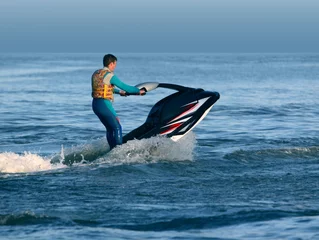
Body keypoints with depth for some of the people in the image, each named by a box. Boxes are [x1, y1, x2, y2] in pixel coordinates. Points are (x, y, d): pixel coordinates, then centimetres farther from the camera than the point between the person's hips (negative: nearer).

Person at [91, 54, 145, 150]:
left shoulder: (96, 74, 14)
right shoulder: (110, 75, -13)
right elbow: (124, 87, -10)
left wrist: (119, 91, 42)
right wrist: (139, 91, 2)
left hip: (95, 104, 9)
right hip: (104, 104, -9)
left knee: (110, 128, 18)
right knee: (117, 127, -2)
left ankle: (112, 149, 21)